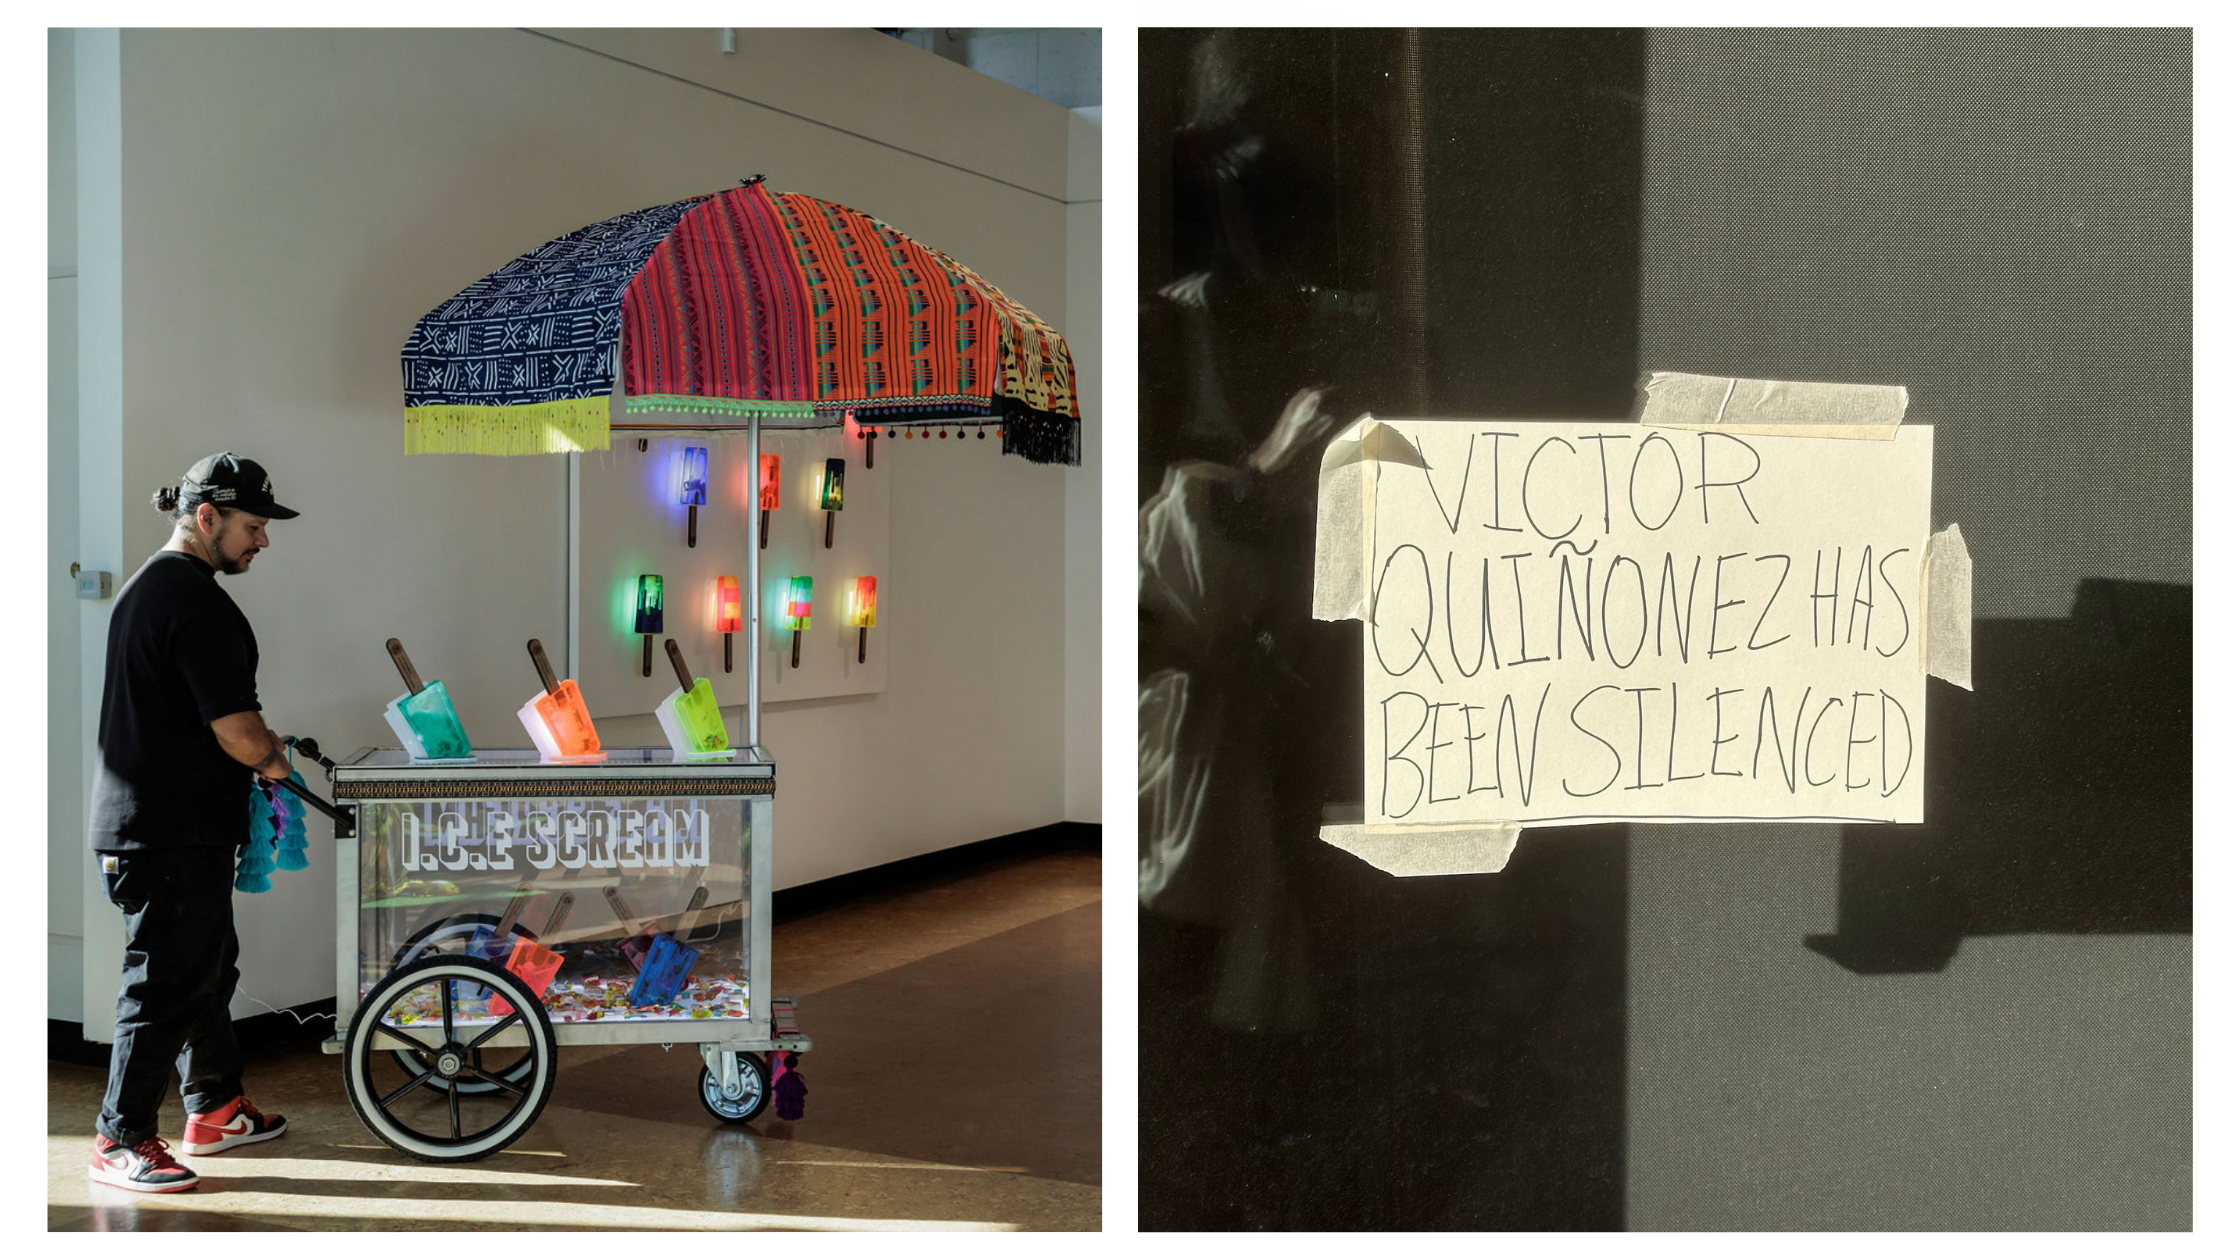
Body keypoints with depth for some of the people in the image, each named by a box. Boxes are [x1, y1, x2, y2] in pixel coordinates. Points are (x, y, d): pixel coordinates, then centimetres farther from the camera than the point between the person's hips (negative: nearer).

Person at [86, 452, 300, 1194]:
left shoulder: (147, 587, 15)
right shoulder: (196, 603, -19)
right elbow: (236, 730, -24)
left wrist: (259, 749, 15)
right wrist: (274, 762, -4)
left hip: (140, 820, 11)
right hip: (174, 833, -11)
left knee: (209, 966, 19)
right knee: (165, 982, -3)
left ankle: (215, 1109, 31)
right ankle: (121, 1140, 5)